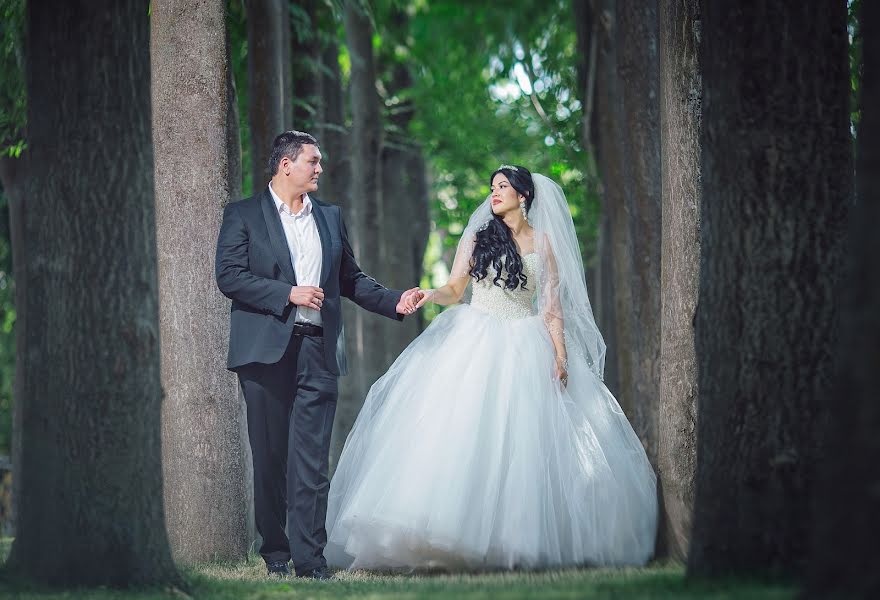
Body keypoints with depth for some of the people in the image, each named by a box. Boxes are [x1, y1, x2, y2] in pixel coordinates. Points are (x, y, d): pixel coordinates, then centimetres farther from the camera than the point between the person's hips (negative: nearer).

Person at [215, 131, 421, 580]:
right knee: (270, 455, 4)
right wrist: (288, 294, -14)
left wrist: (394, 302, 8)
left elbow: (350, 278, 22)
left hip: (318, 351, 3)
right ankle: (275, 550, 15)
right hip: (267, 351, -3)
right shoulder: (243, 216, 3)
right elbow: (229, 276, -8)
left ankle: (309, 556, -6)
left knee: (311, 458, -5)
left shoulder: (330, 217, 17)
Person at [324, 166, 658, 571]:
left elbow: (552, 304, 5)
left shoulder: (543, 243, 9)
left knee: (521, 440, -7)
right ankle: (463, 534, -13)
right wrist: (431, 295, -15)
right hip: (475, 341, 1)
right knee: (464, 434, -10)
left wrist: (560, 355, -5)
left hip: (523, 350, -1)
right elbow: (455, 289, 7)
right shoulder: (477, 238, 12)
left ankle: (518, 540, -5)